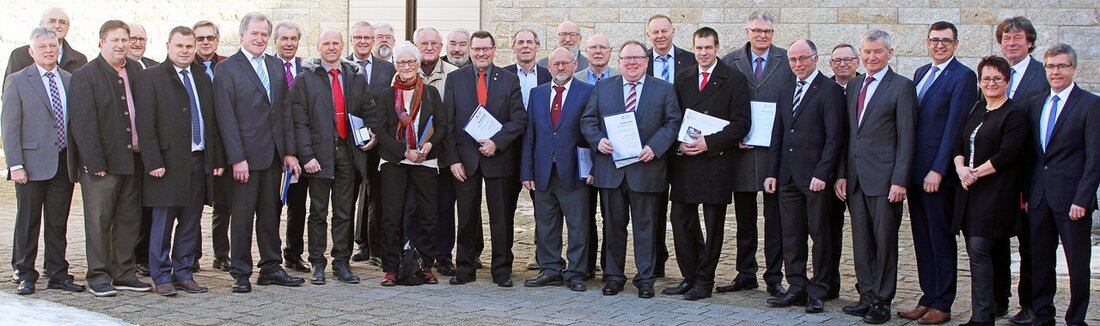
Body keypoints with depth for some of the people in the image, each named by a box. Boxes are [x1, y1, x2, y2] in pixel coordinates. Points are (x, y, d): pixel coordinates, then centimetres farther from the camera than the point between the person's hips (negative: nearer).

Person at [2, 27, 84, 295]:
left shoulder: (70, 80, 10)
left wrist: (80, 160, 6)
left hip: (64, 164, 3)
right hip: (33, 164, -3)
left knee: (58, 223, 9)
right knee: (28, 222, 5)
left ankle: (58, 274, 18)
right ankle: (25, 275, 15)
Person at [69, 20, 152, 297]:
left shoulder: (135, 71, 10)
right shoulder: (84, 76, -6)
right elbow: (83, 124, -11)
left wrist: (145, 153, 3)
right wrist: (96, 164, -16)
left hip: (132, 160, 6)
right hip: (102, 163, -5)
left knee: (129, 219, 10)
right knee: (99, 221, 1)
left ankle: (124, 273, 20)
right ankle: (98, 277, 10)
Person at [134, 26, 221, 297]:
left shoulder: (203, 79, 15)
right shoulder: (150, 78, -2)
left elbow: (212, 122, 15)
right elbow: (145, 125, -8)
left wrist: (218, 159, 9)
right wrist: (153, 162, -15)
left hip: (199, 161, 5)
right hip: (168, 163, -5)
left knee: (191, 224, 9)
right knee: (163, 223, 2)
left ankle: (184, 273, 18)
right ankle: (162, 277, 11)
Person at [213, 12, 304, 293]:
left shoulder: (276, 66, 12)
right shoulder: (227, 69, -5)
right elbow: (226, 117, -10)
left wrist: (289, 151, 7)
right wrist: (237, 158, -15)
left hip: (274, 154, 5)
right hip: (246, 154, -5)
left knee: (270, 212, 12)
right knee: (243, 215, 1)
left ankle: (271, 268, 20)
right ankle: (241, 273, 10)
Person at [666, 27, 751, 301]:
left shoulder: (734, 80, -2)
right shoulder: (683, 78, 11)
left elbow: (741, 123, -8)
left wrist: (709, 142, -17)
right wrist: (678, 142, -6)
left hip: (716, 162, -4)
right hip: (684, 160, 4)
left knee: (713, 224, 4)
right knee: (682, 222, 5)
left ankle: (704, 281, 13)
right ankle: (689, 278, 17)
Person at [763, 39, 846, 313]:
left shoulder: (830, 91, -5)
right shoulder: (786, 94, 17)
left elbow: (834, 137, -10)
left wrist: (822, 174, -16)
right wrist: (772, 173, 10)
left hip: (815, 177, -7)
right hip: (788, 177, 7)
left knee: (820, 235, 1)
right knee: (791, 236, 8)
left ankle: (817, 293, 7)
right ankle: (797, 288, 16)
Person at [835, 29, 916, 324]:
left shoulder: (902, 86, -5)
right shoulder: (854, 86, 14)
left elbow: (906, 138, -9)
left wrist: (899, 181, -14)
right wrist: (841, 174, 9)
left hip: (884, 178, -6)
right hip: (855, 177, 6)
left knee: (885, 242, 1)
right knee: (861, 241, 10)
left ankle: (882, 301, 10)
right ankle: (867, 296, 20)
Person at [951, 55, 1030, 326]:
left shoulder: (1015, 115, -5)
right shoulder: (976, 111, 17)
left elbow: (1008, 154, -14)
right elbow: (958, 144, 14)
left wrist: (975, 172, -11)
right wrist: (961, 169, -5)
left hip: (995, 192, -7)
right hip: (970, 191, 7)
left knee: (979, 249, -13)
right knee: (975, 251, 7)